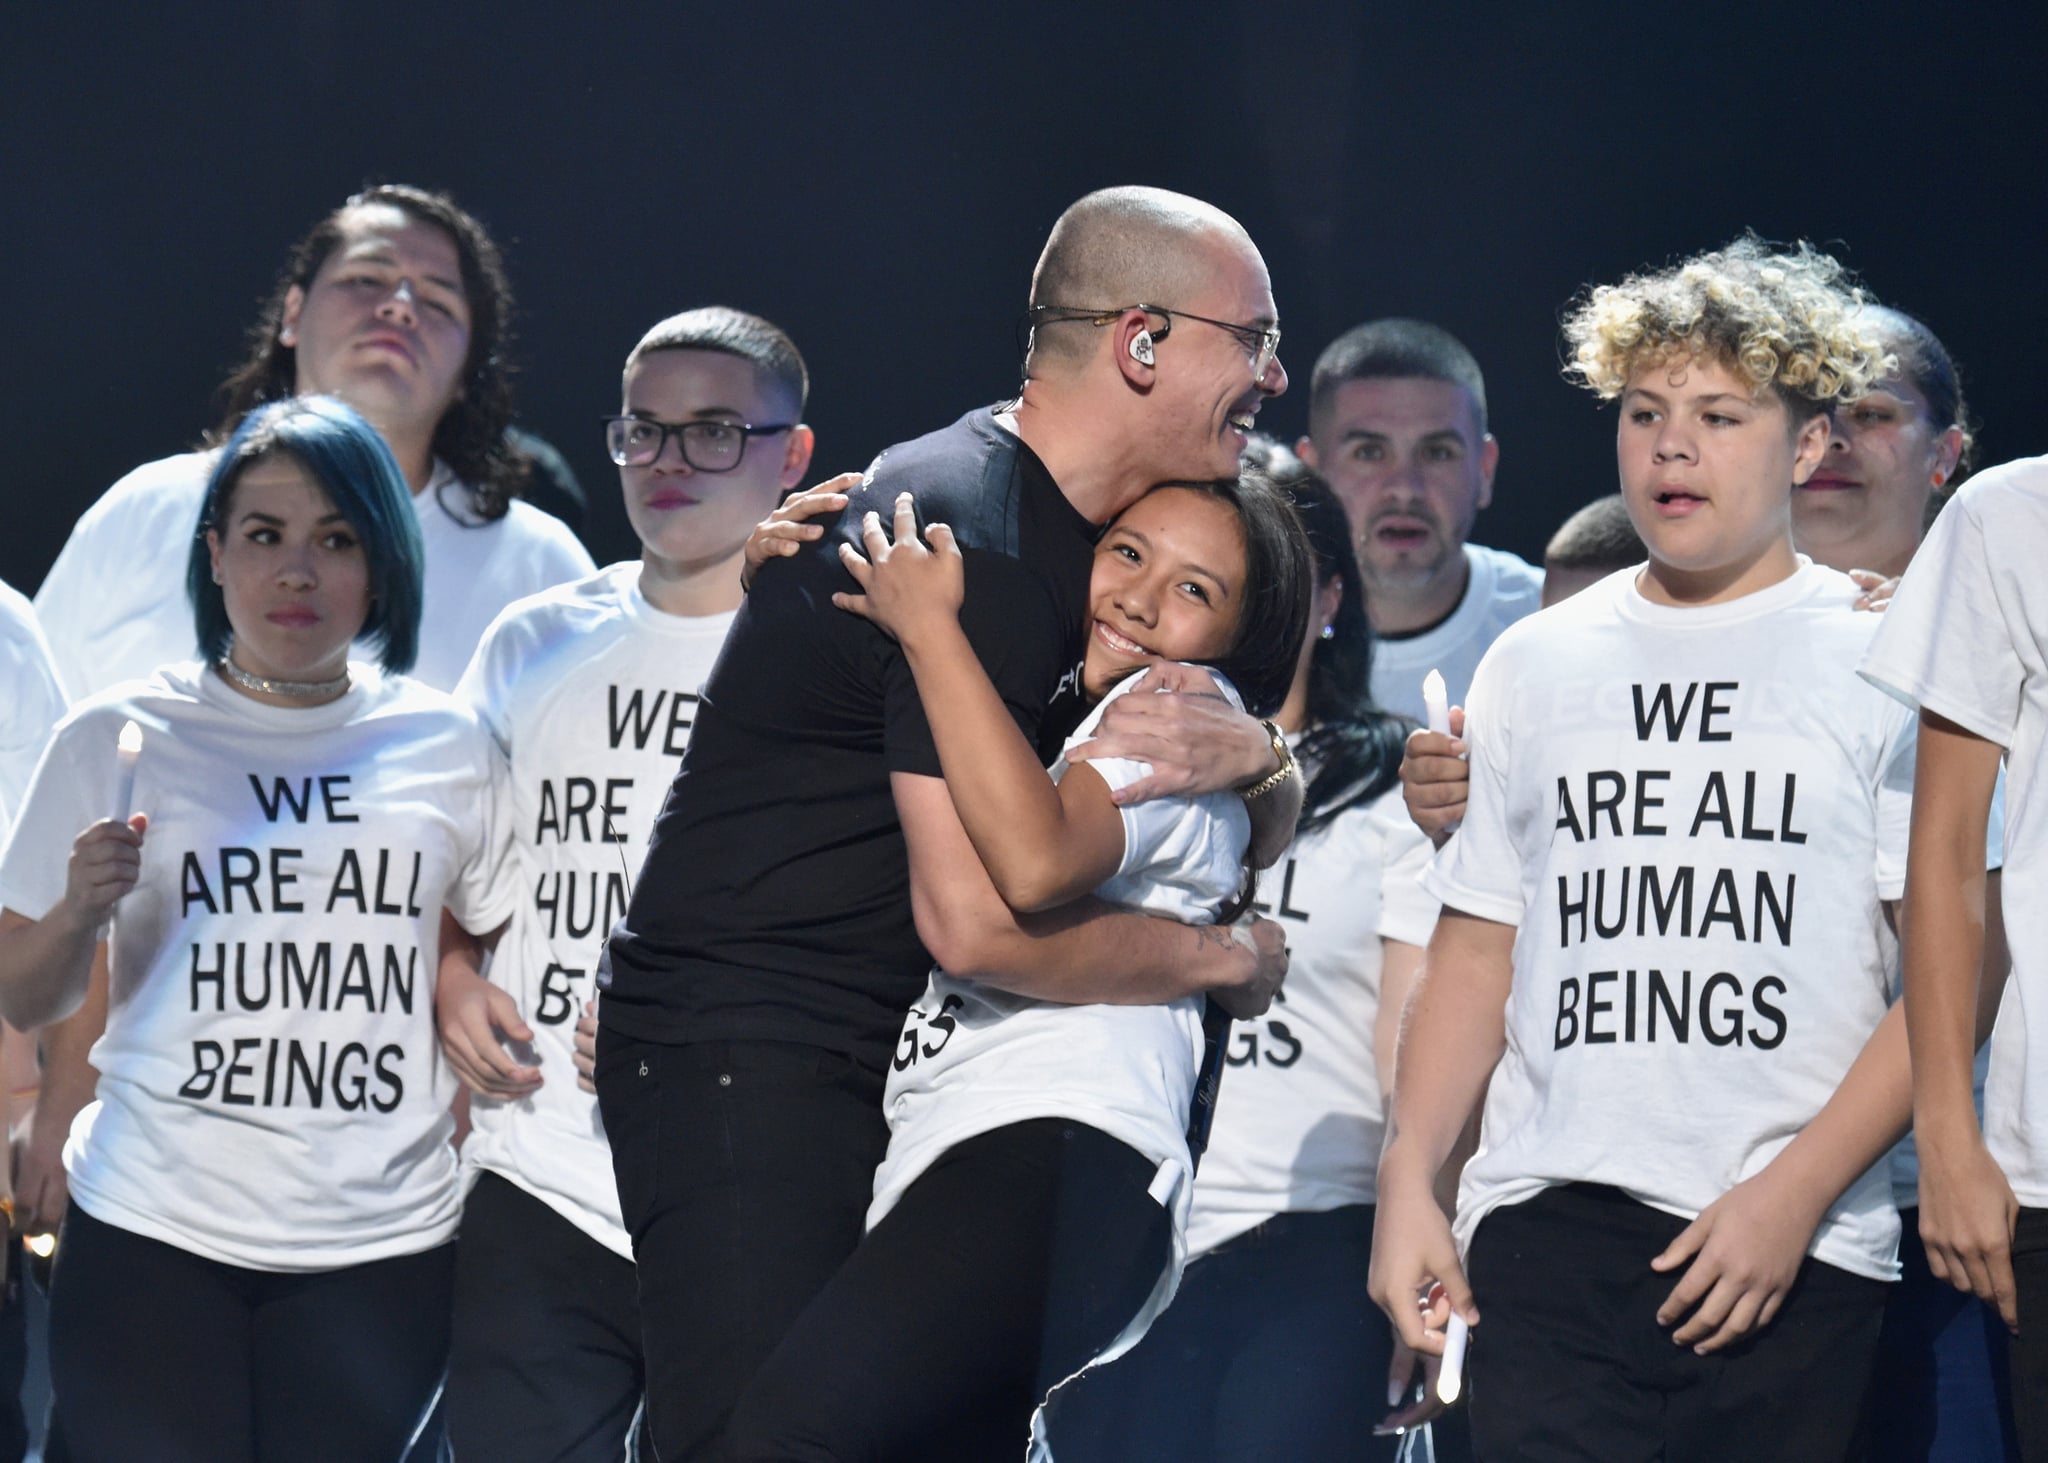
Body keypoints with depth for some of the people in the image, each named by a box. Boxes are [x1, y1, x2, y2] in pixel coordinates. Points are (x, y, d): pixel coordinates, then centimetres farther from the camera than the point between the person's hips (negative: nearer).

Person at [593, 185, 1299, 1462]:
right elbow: (977, 918, -25)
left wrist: (1254, 760, -8)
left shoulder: (1079, 529, 12)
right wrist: (1231, 959, -10)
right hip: (748, 1054, -10)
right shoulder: (966, 533, -19)